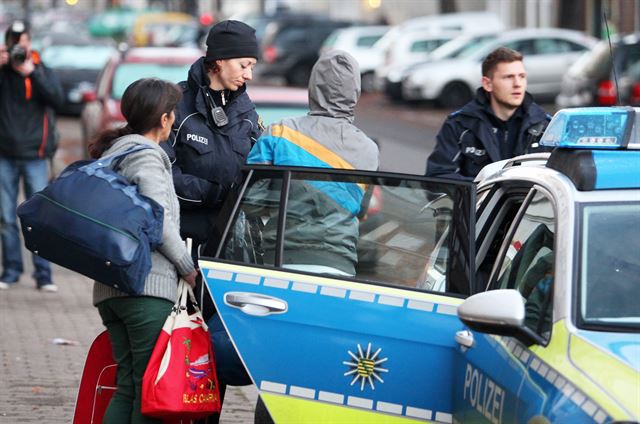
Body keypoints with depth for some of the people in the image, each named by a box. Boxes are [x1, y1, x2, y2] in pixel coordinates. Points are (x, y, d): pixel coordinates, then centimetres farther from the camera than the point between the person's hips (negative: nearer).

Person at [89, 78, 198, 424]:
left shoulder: (111, 153, 22)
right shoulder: (145, 156, -6)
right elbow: (159, 222, -14)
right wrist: (189, 268, -4)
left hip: (109, 288, 9)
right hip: (148, 285, -9)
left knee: (128, 387, 7)